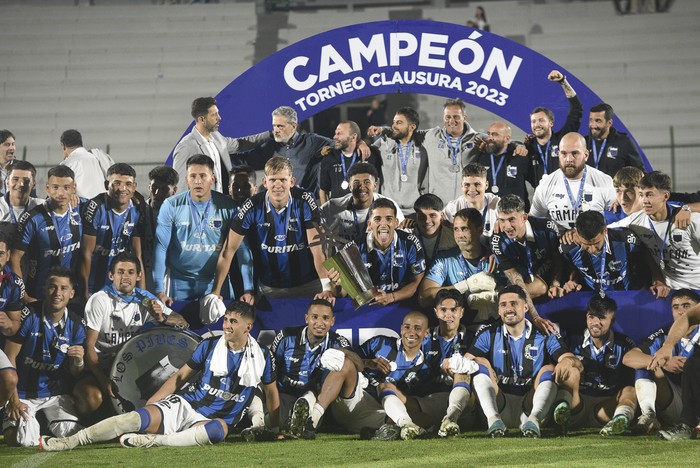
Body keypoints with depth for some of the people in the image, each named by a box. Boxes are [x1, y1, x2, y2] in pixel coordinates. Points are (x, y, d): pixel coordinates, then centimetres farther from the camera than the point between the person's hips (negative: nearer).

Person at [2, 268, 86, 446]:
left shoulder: (75, 325, -2)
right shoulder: (29, 316, -12)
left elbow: (74, 372, 4)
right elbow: (10, 358, -10)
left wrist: (79, 361, -22)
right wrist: (13, 399, -15)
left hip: (56, 393, 3)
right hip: (23, 393, -3)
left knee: (71, 433, -19)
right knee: (24, 439, -23)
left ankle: (49, 421, 17)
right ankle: (9, 417, 14)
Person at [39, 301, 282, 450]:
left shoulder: (260, 357, 1)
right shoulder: (210, 345, 4)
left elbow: (271, 391, 16)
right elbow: (181, 376, 9)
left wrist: (276, 429, 18)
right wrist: (151, 402, 1)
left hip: (213, 419, -2)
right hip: (184, 404, 2)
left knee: (218, 430, -42)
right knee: (136, 418, -23)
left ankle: (151, 441, -41)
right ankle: (69, 441, -25)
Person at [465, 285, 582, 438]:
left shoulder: (544, 335, 5)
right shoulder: (488, 335, 9)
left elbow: (578, 365, -5)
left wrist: (567, 361, -29)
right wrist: (480, 363, -24)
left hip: (529, 406, -1)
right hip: (500, 406, 1)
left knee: (549, 370, -19)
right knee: (481, 365, -16)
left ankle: (534, 419, -44)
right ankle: (493, 419, -40)